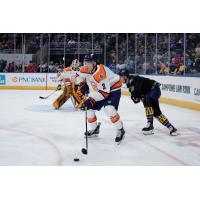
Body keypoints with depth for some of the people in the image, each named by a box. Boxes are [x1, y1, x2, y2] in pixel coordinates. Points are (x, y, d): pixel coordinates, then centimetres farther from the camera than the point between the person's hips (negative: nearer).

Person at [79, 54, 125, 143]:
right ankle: (94, 129, 24)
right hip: (99, 91, 9)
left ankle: (120, 130, -9)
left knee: (109, 109, -28)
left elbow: (105, 91, -34)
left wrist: (91, 100, -31)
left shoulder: (101, 72, -32)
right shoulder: (87, 71, -8)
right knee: (89, 108, 4)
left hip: (113, 90, -9)